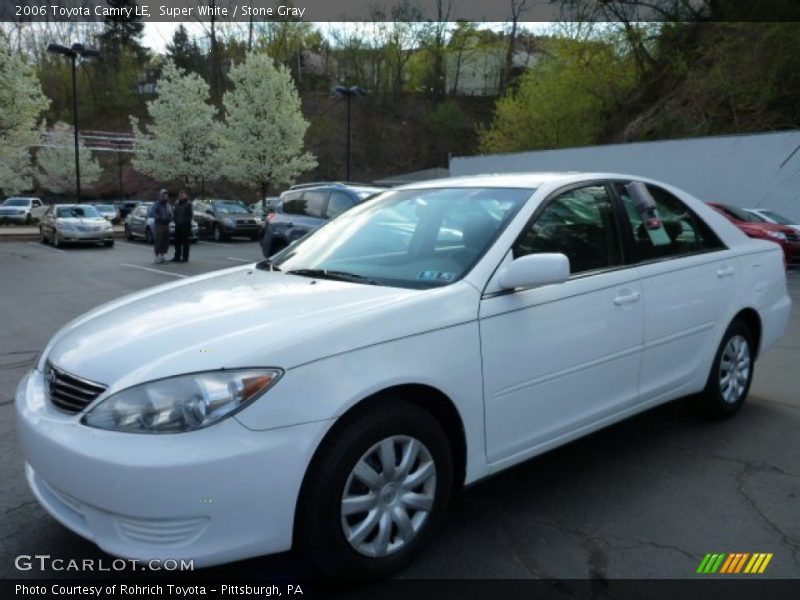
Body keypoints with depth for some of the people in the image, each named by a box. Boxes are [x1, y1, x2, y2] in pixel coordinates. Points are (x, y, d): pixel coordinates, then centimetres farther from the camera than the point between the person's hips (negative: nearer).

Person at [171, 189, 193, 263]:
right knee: (177, 242, 7)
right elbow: (175, 213, 17)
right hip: (178, 226, 6)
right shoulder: (177, 204, 14)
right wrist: (176, 221, 2)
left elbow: (189, 215, -10)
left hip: (185, 226, -6)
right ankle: (177, 257, 13)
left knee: (185, 242, -2)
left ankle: (185, 257, 2)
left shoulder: (188, 204, -5)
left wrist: (185, 222, -16)